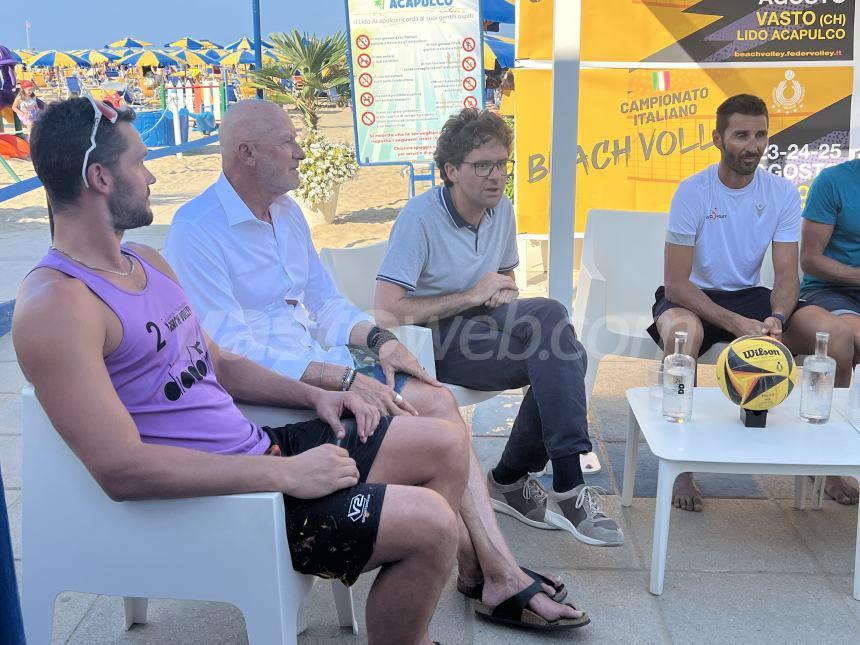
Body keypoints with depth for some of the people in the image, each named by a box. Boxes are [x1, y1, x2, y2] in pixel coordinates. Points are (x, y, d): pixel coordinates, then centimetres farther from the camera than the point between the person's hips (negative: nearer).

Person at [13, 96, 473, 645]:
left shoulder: (148, 262, 12)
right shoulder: (55, 305, -18)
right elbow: (120, 468, -26)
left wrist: (313, 394, 6)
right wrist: (287, 474, -25)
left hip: (258, 449, 9)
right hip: (209, 500, -9)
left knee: (445, 444, 8)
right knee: (431, 523, -18)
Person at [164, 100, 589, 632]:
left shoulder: (288, 211, 15)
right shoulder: (196, 231, -12)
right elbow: (231, 351, -20)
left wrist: (377, 339, -3)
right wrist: (344, 380, -24)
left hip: (323, 363, 8)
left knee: (437, 401, -13)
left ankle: (499, 572, -14)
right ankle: (483, 573, -6)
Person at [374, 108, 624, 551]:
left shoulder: (501, 209, 8)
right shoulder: (420, 217, -14)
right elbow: (386, 312, -21)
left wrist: (505, 292, -2)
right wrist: (473, 296, -17)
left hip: (482, 323, 7)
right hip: (433, 339, -7)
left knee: (565, 353, -23)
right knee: (549, 316, -28)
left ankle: (510, 480, -5)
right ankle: (567, 489, -28)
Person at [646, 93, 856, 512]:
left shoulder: (782, 193, -3)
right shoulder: (692, 192, -15)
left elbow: (787, 275, -5)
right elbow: (676, 284, -18)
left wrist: (776, 319, -28)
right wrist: (737, 324, -30)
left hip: (749, 296, 4)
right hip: (692, 297, -4)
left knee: (838, 335, -19)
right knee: (682, 332, -40)